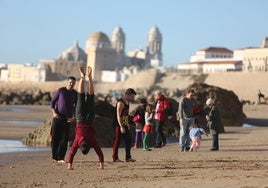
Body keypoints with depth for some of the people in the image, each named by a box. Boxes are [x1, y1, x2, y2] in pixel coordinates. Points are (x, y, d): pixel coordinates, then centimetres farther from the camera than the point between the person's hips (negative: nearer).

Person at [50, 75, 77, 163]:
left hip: (67, 119, 2)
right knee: (55, 137, 0)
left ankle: (60, 158, -5)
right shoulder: (60, 90, -1)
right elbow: (52, 102, 2)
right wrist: (54, 113, -12)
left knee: (64, 139, -6)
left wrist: (74, 117, 0)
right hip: (57, 117, -2)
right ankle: (54, 157, 10)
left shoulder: (75, 94, 7)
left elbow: (76, 107, 15)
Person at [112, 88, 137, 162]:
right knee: (117, 141, -3)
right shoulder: (121, 103, -18)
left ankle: (128, 157, 11)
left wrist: (127, 124, 22)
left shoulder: (127, 102, 10)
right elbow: (118, 115, -24)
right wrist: (121, 127, -29)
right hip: (118, 125, -9)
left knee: (128, 140, 7)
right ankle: (115, 158, 4)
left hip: (124, 125, 9)